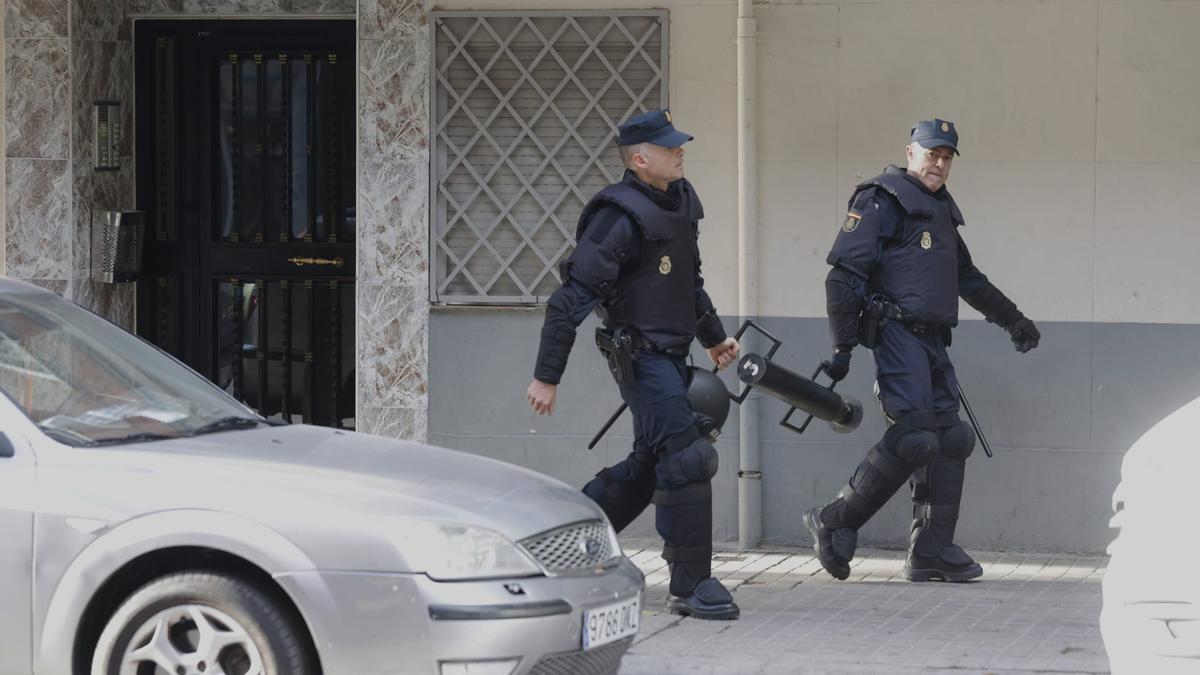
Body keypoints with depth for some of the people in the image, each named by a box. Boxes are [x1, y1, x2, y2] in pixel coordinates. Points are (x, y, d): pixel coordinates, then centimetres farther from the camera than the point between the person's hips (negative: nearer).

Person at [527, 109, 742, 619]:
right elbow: (570, 300, -19)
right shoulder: (621, 218, -19)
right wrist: (546, 377, -19)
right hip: (640, 354, -9)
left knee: (651, 463, 14)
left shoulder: (681, 202, 10)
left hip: (670, 354, 9)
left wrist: (713, 336, 31)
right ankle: (690, 586, -9)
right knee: (687, 458, -13)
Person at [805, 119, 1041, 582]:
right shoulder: (881, 201, -4)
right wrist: (842, 347, -16)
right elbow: (844, 275, -10)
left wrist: (1012, 319, 42)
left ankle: (932, 550, 5)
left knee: (948, 439, 3)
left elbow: (968, 279, 38)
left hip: (932, 340, 9)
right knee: (914, 435, -19)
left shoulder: (941, 210, 23)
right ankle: (835, 522, -11)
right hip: (897, 331, -9)